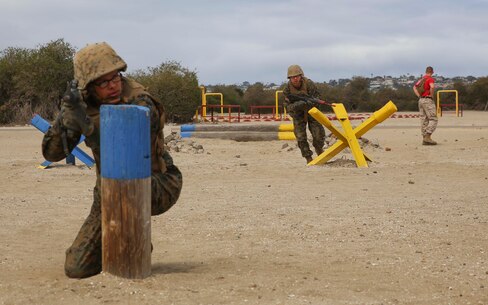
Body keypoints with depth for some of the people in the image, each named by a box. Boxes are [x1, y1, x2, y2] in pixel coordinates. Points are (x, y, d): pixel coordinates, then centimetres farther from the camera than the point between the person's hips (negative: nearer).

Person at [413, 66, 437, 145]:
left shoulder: (421, 79, 16)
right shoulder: (430, 79, -9)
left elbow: (414, 87, 21)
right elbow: (432, 86, -28)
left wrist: (419, 96, 12)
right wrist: (432, 95, -13)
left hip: (421, 100, 8)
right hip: (428, 100, -8)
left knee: (424, 120, 9)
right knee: (433, 119, -6)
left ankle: (424, 139, 8)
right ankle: (427, 136, -18)